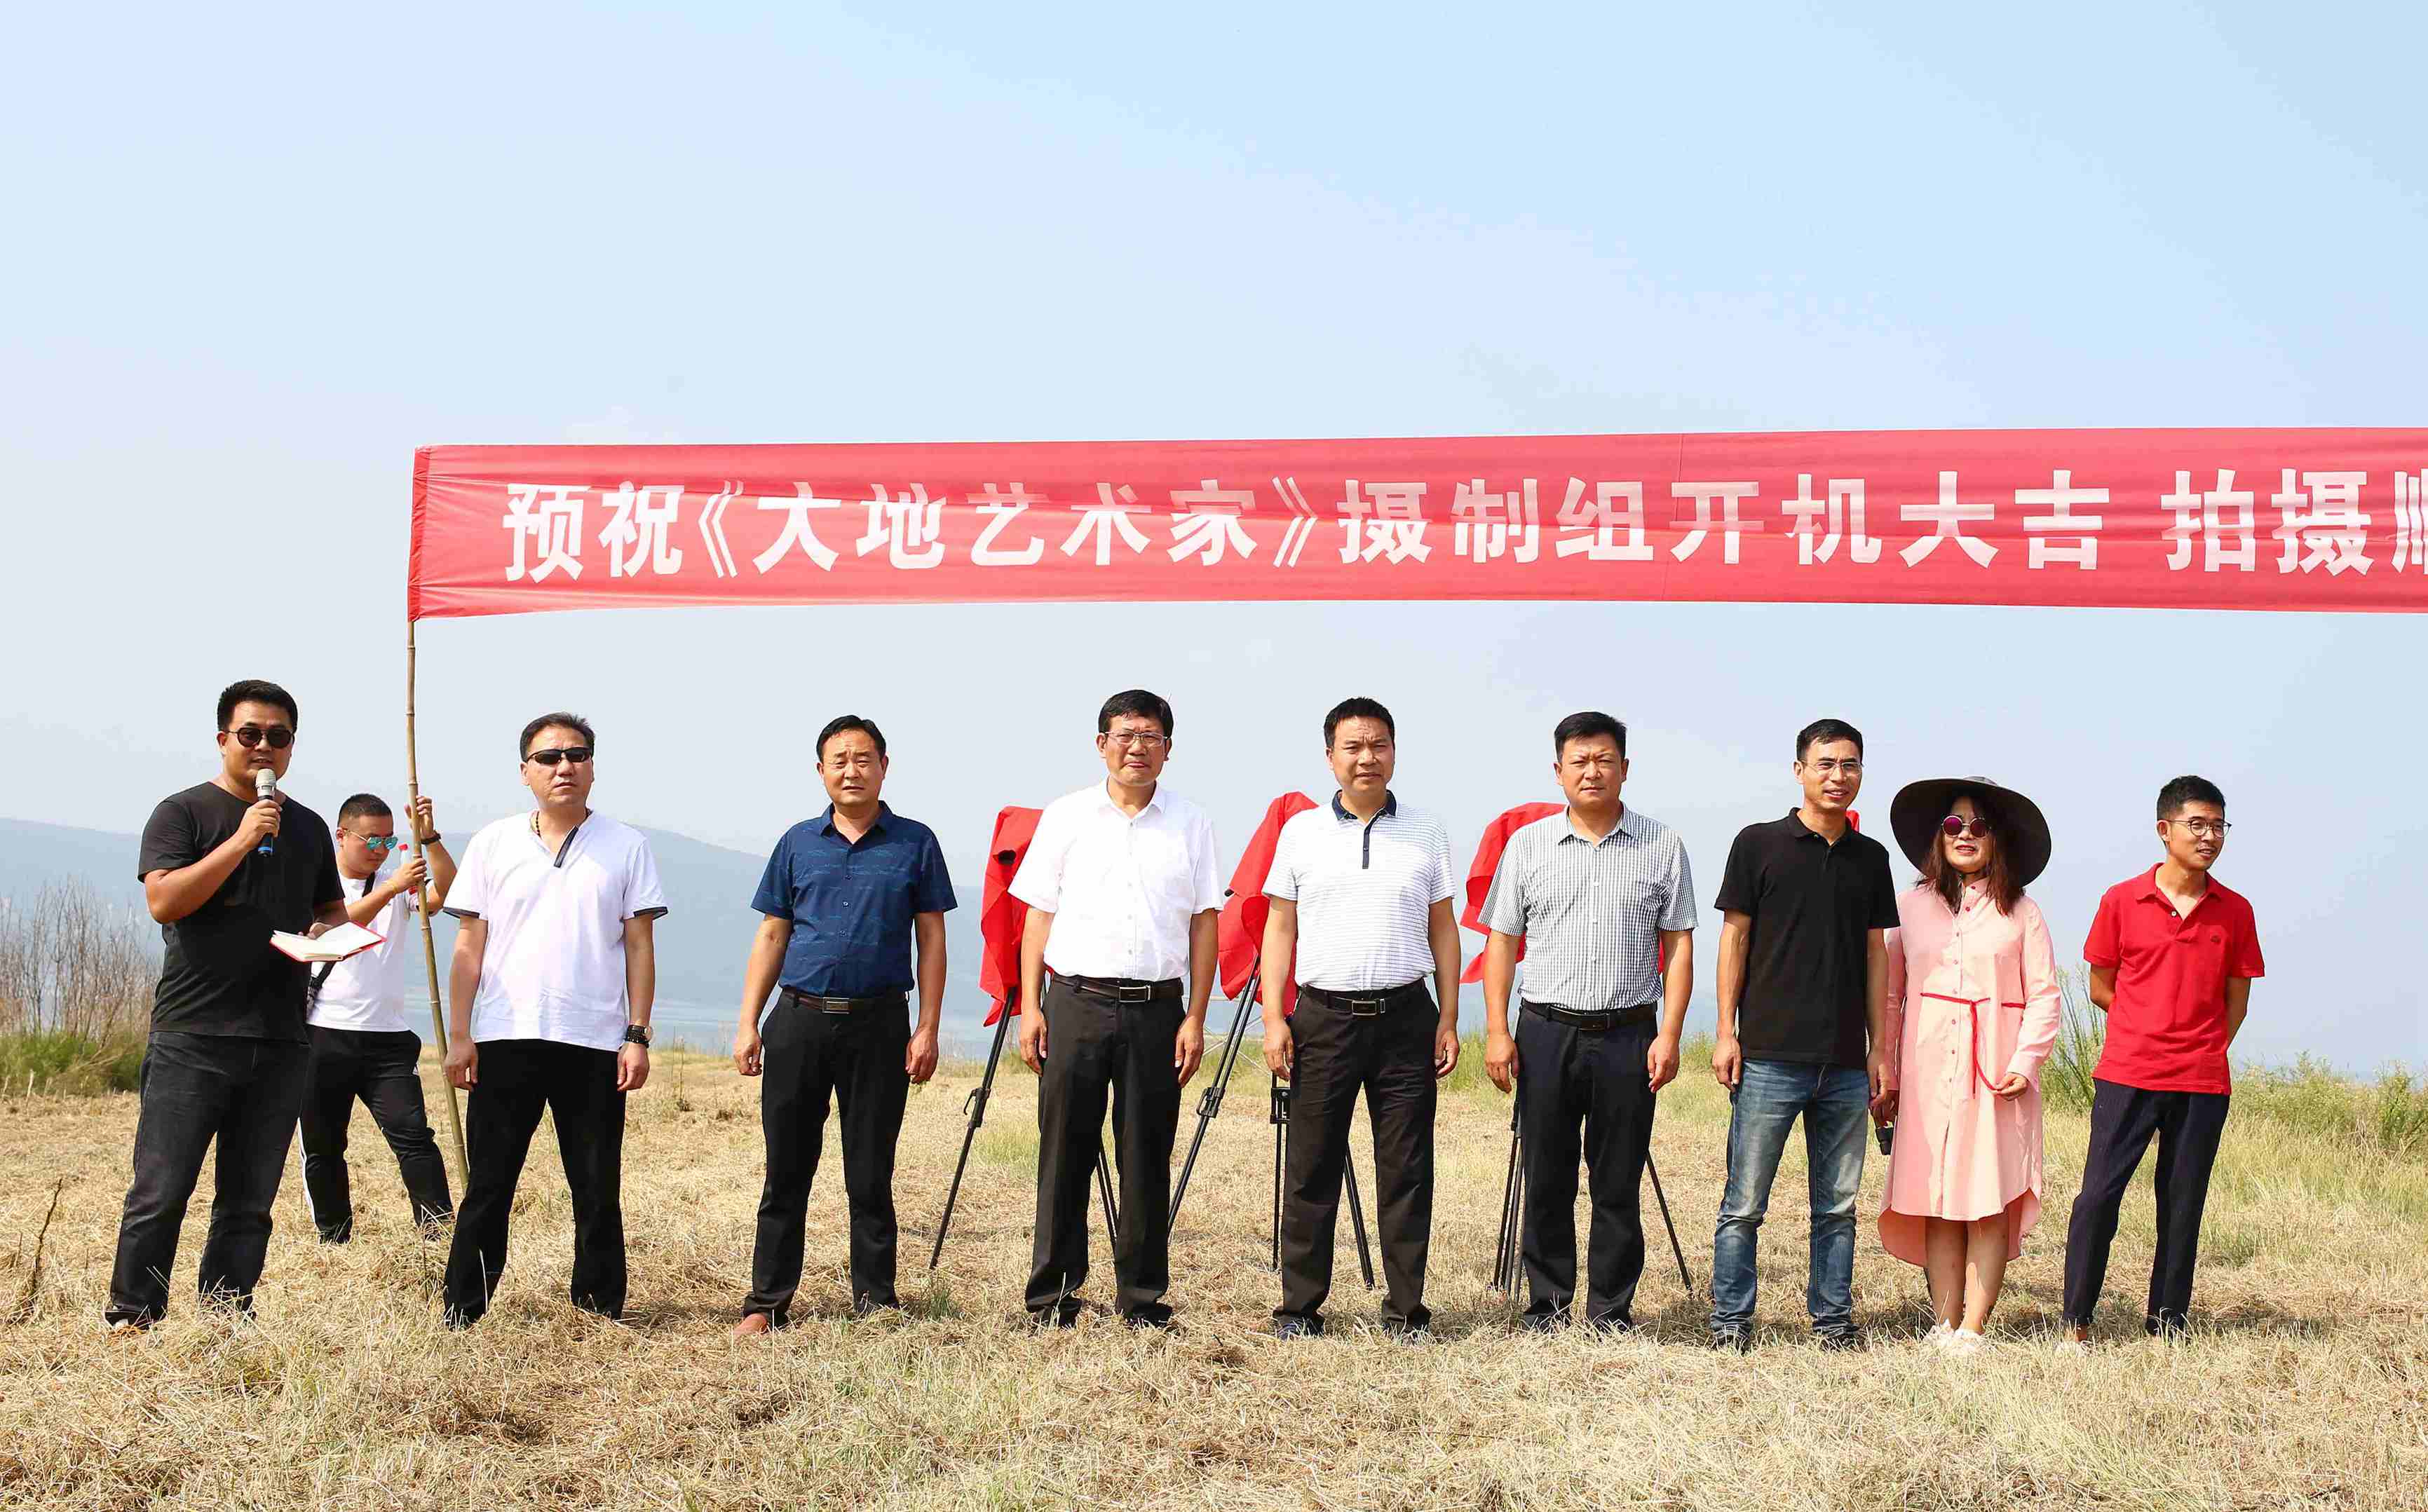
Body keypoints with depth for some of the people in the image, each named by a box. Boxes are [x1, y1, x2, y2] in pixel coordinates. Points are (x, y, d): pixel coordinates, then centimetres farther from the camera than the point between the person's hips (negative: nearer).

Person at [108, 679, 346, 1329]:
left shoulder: (307, 827, 17)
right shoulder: (184, 812, 1)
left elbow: (334, 909, 26)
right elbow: (163, 900, -13)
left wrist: (327, 933, 3)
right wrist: (243, 840, -15)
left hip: (279, 1041, 5)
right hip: (193, 1036, -5)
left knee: (249, 1200, 7)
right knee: (161, 1193, -6)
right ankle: (131, 1319, 3)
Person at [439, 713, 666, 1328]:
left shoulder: (626, 847, 5)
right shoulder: (494, 843, 7)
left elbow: (639, 948, 5)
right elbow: (470, 947, 6)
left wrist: (637, 1035, -3)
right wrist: (459, 1034, 0)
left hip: (596, 1043, 0)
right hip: (505, 1039, 0)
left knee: (597, 1186, 5)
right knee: (488, 1184, 4)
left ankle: (600, 1310, 14)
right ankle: (462, 1310, 11)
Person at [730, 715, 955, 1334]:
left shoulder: (914, 843, 4)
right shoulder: (798, 843, 9)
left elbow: (931, 940, 4)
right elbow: (771, 936, 11)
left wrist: (928, 1028, -4)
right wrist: (748, 1024, 4)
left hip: (879, 1023, -1)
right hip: (799, 1020, 2)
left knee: (870, 1174, 5)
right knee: (787, 1171, 5)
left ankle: (875, 1301, 15)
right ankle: (767, 1302, 12)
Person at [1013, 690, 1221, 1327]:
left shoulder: (1191, 824, 7)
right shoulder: (1066, 816, 6)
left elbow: (1203, 924, 7)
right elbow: (1039, 915, 8)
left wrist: (1196, 1017, 0)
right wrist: (1030, 1008, 0)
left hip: (1156, 1008, 1)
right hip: (1077, 1003, 0)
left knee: (1148, 1158, 4)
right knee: (1064, 1152, 1)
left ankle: (1142, 1297, 13)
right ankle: (1053, 1295, 9)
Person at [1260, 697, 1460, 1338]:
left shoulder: (1427, 833, 8)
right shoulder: (1301, 832, 6)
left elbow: (1442, 929, 11)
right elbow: (1279, 928, 7)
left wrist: (1448, 1020, 4)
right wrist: (1274, 1019, -1)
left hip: (1405, 1017, 1)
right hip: (1324, 1017, 0)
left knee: (1406, 1170, 3)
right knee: (1311, 1169, 2)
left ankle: (1405, 1310, 11)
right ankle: (1299, 1307, 11)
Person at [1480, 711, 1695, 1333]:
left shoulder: (1662, 847, 6)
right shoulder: (1528, 845, 8)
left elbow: (1679, 945, 4)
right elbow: (1501, 941, 8)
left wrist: (1669, 1032, -5)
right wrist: (1497, 1031, -1)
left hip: (1628, 1035, -1)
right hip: (1546, 1031, 1)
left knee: (1619, 1184, 3)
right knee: (1546, 1181, 5)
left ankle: (1611, 1311, 12)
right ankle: (1547, 1305, 15)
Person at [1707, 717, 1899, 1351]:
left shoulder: (1870, 857, 11)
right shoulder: (1759, 844, 0)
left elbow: (1875, 953, 14)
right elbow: (1735, 937, 1)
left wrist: (1881, 1047, 10)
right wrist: (1726, 1032, -4)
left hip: (1846, 1063, 4)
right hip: (1770, 1056, -4)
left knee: (1838, 1204, 9)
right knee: (1744, 1203, -1)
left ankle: (1833, 1320, 18)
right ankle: (1730, 1321, 8)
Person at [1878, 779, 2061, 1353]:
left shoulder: (2021, 912, 6)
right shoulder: (1911, 905, 10)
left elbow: (2044, 997, 4)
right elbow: (1889, 993, 11)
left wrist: (2025, 1062, -8)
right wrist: (1885, 1071, 6)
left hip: (1998, 1073, -1)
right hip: (1929, 1072, 1)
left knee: (1992, 1199, -5)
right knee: (1937, 1200, -1)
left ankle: (1973, 1329, -2)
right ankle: (1944, 1324, 3)